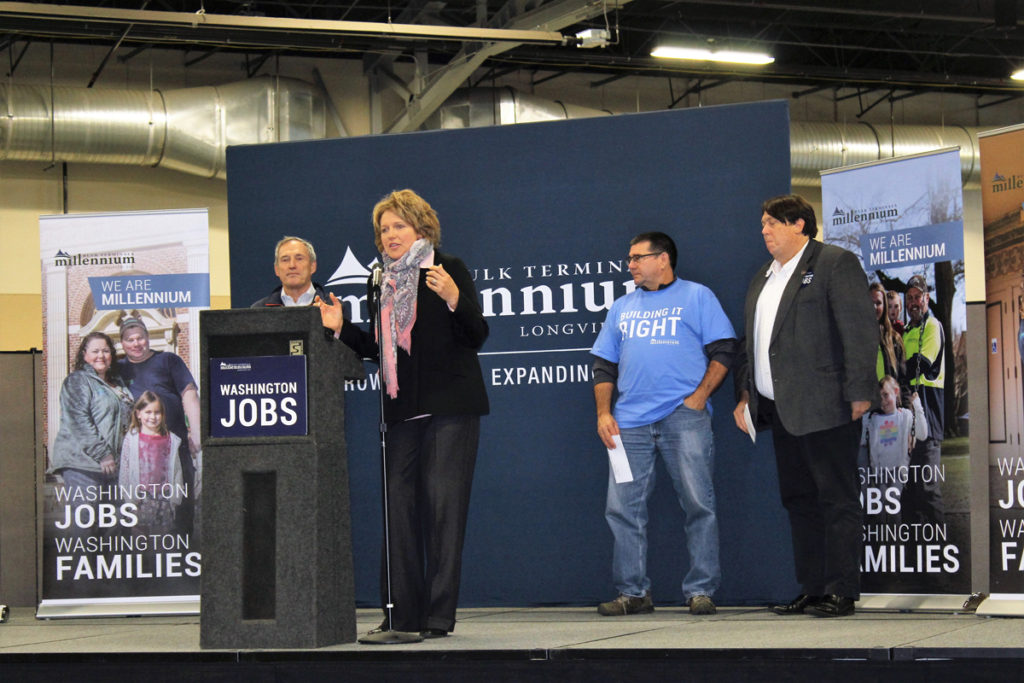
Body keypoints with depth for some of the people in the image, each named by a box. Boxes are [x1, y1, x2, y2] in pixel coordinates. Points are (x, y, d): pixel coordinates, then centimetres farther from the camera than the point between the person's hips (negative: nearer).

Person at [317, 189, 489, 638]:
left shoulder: (449, 270, -1)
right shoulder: (385, 282, 18)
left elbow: (477, 336, -7)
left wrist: (453, 298, -23)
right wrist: (341, 329, 9)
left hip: (448, 407, -6)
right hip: (402, 411, 6)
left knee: (442, 503, -8)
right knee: (399, 503, 3)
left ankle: (439, 615, -5)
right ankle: (401, 614, 8)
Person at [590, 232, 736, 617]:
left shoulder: (696, 297, 7)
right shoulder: (622, 308, 21)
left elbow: (723, 350, 1)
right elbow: (604, 365, 21)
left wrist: (700, 395, -9)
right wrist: (603, 412, 8)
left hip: (684, 417, -4)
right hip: (631, 422, 5)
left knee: (698, 505, -6)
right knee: (623, 508, 0)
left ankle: (701, 591, 0)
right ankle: (633, 592, 8)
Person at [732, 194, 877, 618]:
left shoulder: (836, 264, -4)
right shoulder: (763, 278, 20)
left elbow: (859, 330, -11)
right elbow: (750, 342, 26)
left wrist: (859, 393, -16)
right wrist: (744, 395, 18)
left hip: (824, 408, -8)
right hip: (780, 409, 8)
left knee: (837, 499, -4)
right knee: (798, 500, 10)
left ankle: (841, 592, -2)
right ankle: (812, 590, 15)